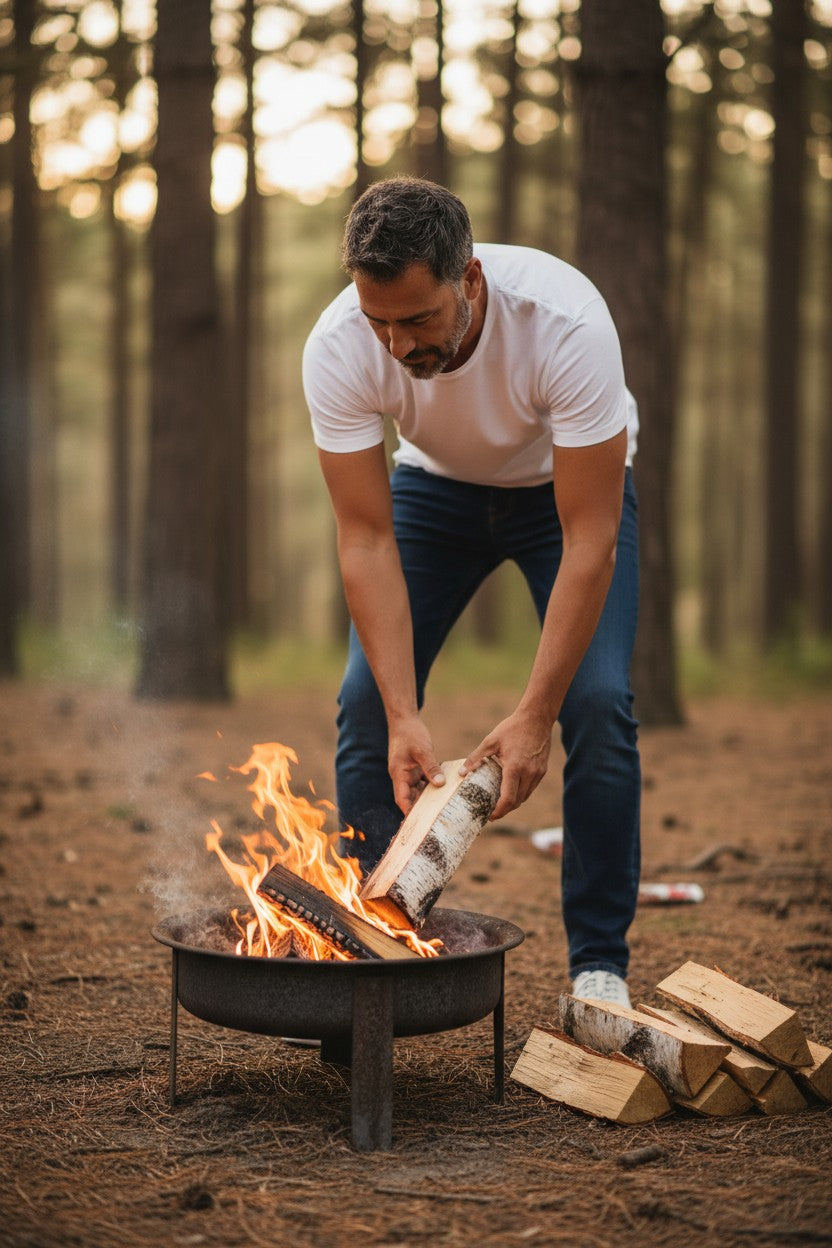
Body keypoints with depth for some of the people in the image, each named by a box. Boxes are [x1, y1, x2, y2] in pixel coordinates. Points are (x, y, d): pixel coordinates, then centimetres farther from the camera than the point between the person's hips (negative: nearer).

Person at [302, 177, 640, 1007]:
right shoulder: (337, 349, -32)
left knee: (597, 702, -19)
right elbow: (367, 541, -27)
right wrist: (404, 716, -35)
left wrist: (534, 717, -39)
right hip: (437, 483, 2)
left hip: (570, 484, -2)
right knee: (366, 702, -10)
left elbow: (590, 540, -36)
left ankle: (599, 962, -4)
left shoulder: (567, 324, -40)